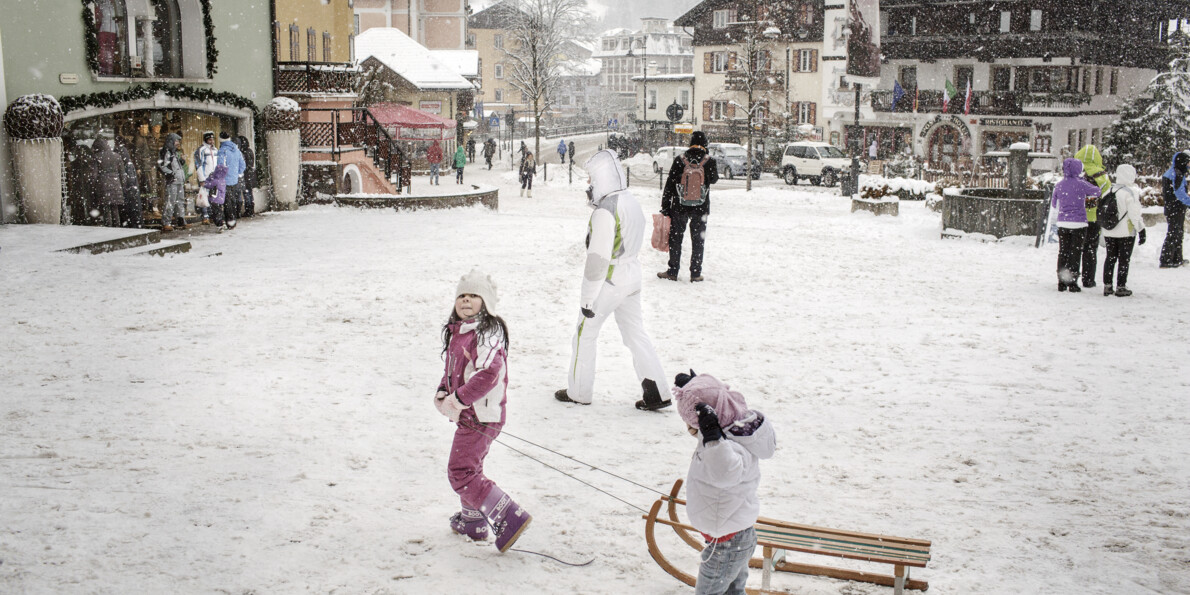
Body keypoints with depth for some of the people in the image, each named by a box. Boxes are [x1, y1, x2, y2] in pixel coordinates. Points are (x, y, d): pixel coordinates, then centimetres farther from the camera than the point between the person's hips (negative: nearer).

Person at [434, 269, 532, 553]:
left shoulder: (487, 332, -19)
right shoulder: (457, 332, 10)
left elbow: (487, 374, -30)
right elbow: (452, 370, 21)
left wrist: (458, 401, -25)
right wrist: (442, 393, 2)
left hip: (480, 417, -10)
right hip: (469, 416, 10)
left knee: (460, 472, -10)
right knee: (468, 467, 24)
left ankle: (509, 518, -10)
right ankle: (472, 521, 43)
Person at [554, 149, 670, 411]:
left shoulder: (604, 211, -22)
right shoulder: (631, 201, 5)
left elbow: (598, 258, -22)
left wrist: (587, 298, -18)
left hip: (609, 282, -8)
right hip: (632, 278, 8)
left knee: (585, 333, 8)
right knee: (636, 333, 13)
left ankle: (579, 391, 20)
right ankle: (657, 392, 10)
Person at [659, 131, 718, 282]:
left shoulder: (680, 160, -6)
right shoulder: (710, 161, -6)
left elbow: (670, 184, -5)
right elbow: (714, 179, 13)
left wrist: (665, 207, 1)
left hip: (679, 207, 0)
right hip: (701, 208, 0)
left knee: (675, 239, 10)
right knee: (698, 240, 10)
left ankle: (673, 271, 13)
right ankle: (696, 274, 11)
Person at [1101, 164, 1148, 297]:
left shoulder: (1110, 190, 3)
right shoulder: (1131, 192, -15)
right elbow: (1135, 214, -16)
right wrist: (1141, 230, -8)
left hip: (1108, 232, 5)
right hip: (1126, 232, -5)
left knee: (1110, 258, 13)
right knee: (1124, 259, 3)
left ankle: (1107, 286, 13)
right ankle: (1121, 287, 4)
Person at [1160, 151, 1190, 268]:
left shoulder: (1170, 172, 14)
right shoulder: (1177, 174, -18)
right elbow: (1180, 193, -23)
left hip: (1170, 207, 10)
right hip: (1176, 209, -10)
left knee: (1178, 233, 18)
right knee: (1173, 234, -7)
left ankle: (1177, 259, 26)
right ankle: (1166, 261, -6)